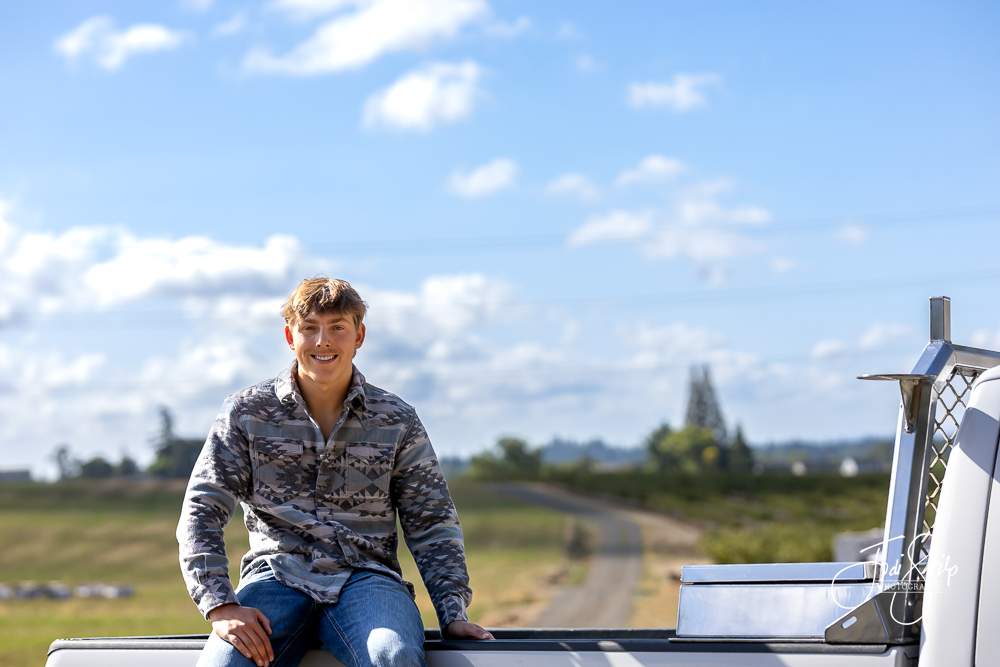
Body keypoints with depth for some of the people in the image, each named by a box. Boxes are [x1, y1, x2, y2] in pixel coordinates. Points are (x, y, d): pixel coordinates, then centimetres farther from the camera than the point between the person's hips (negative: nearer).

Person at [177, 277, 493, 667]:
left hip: (366, 575, 0)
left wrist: (453, 614, 0)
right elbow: (201, 512, 3)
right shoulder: (246, 413, 7)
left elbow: (432, 525, 13)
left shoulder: (396, 421, 10)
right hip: (278, 574, 0)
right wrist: (221, 606, -12)